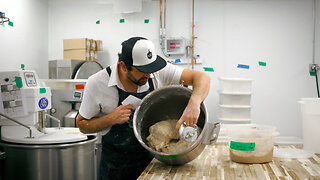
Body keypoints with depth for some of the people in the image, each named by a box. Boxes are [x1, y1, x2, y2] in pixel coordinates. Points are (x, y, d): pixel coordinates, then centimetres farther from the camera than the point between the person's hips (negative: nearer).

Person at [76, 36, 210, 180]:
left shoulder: (157, 71, -15)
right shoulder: (97, 83, -18)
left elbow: (201, 77, -17)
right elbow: (83, 126, -7)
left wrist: (194, 104, -37)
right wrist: (111, 119, -26)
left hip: (153, 157, 2)